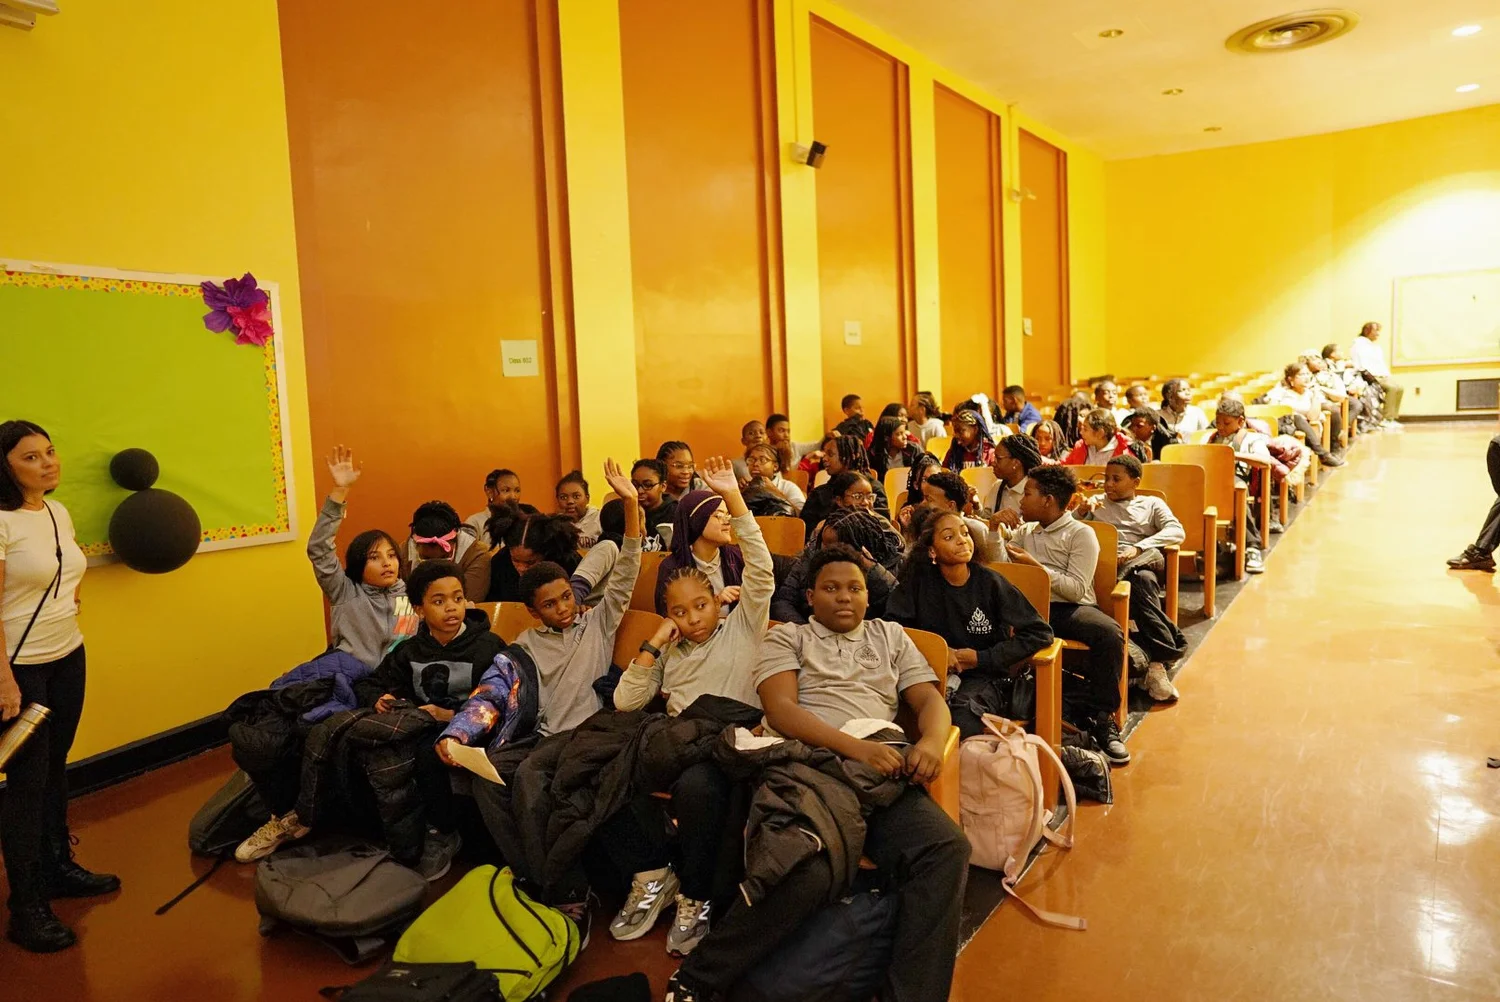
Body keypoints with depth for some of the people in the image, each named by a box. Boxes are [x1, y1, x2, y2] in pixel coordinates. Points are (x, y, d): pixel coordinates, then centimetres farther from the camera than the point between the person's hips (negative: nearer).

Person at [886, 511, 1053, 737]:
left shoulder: (990, 582, -2)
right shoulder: (919, 579, 1)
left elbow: (1041, 633, -1)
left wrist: (982, 658, -6)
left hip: (982, 677, -1)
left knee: (964, 712, -36)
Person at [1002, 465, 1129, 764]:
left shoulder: (1081, 534, 5)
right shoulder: (1025, 532, 23)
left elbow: (1077, 589, -7)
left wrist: (1035, 566, -11)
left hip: (1071, 609, -3)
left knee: (1110, 633, -37)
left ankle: (1101, 716, -16)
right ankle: (1085, 702, -23)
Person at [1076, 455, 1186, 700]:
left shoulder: (1152, 504, 22)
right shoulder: (1097, 503, 28)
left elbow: (1177, 532, 3)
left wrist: (1138, 548, -13)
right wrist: (1080, 512, -5)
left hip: (1144, 561, 0)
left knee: (1142, 579, -38)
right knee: (1142, 581, -36)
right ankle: (1169, 646, -35)